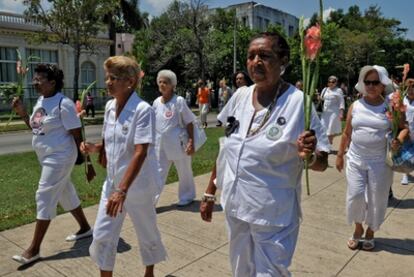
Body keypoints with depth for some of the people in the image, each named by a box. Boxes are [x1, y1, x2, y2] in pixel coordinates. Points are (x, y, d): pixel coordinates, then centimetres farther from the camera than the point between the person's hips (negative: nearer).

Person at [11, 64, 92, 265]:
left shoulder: (63, 104, -18)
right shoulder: (40, 101, 8)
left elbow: (76, 133, -17)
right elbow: (35, 128, 17)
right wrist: (22, 113, 2)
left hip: (59, 158, -9)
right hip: (47, 157, 9)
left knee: (44, 197, -6)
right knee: (65, 193, 17)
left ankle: (34, 249, 5)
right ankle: (85, 228, 34)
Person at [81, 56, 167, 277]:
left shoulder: (143, 110, -19)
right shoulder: (110, 106, 2)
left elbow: (141, 153, -26)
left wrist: (123, 190, -32)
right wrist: (94, 148, -7)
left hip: (138, 185, -5)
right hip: (112, 182, 6)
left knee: (146, 232, 15)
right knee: (102, 235, 8)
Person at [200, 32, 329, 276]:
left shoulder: (299, 102, -15)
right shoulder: (240, 96, -1)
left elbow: (322, 163, -11)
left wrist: (310, 155, -33)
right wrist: (210, 193, 10)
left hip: (273, 217, -5)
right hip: (235, 208, 5)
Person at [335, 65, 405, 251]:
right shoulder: (355, 106, 2)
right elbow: (347, 133, 9)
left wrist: (398, 140, -21)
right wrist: (340, 154, 10)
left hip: (380, 162, -1)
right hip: (355, 159, 2)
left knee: (377, 199, 9)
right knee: (355, 195, 2)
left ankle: (370, 233, 31)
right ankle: (358, 229, 27)